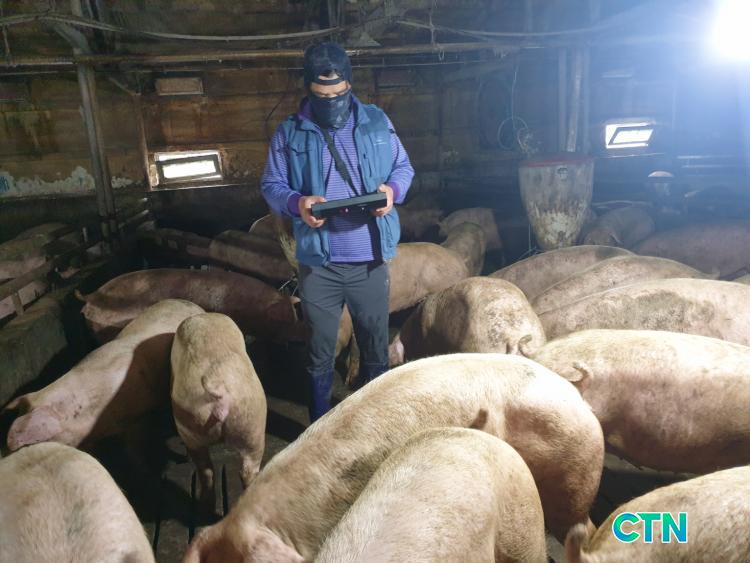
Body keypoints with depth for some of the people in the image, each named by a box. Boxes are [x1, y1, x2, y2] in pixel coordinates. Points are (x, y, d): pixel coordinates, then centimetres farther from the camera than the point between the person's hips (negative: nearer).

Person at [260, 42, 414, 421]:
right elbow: (270, 185, 2)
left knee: (375, 347, 15)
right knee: (320, 352, 12)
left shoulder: (376, 122, 3)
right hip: (318, 264, -1)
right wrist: (296, 203, -20)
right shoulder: (289, 133, 0)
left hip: (370, 261, 1)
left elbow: (404, 167, 10)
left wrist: (393, 189, -13)